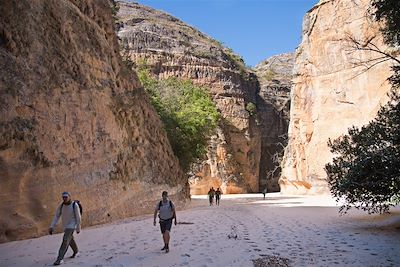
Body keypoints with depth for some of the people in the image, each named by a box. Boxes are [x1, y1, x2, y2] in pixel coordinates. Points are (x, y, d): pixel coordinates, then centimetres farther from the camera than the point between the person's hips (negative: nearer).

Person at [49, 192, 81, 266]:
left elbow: (78, 217, -15)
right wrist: (51, 227, -18)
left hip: (72, 226, -6)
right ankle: (76, 252, 44)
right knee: (70, 240, 21)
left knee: (65, 240, -17)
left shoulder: (75, 205, -22)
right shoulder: (61, 206, -8)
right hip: (65, 225, 6)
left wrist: (78, 228, -10)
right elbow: (56, 216, -8)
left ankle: (60, 258, -13)